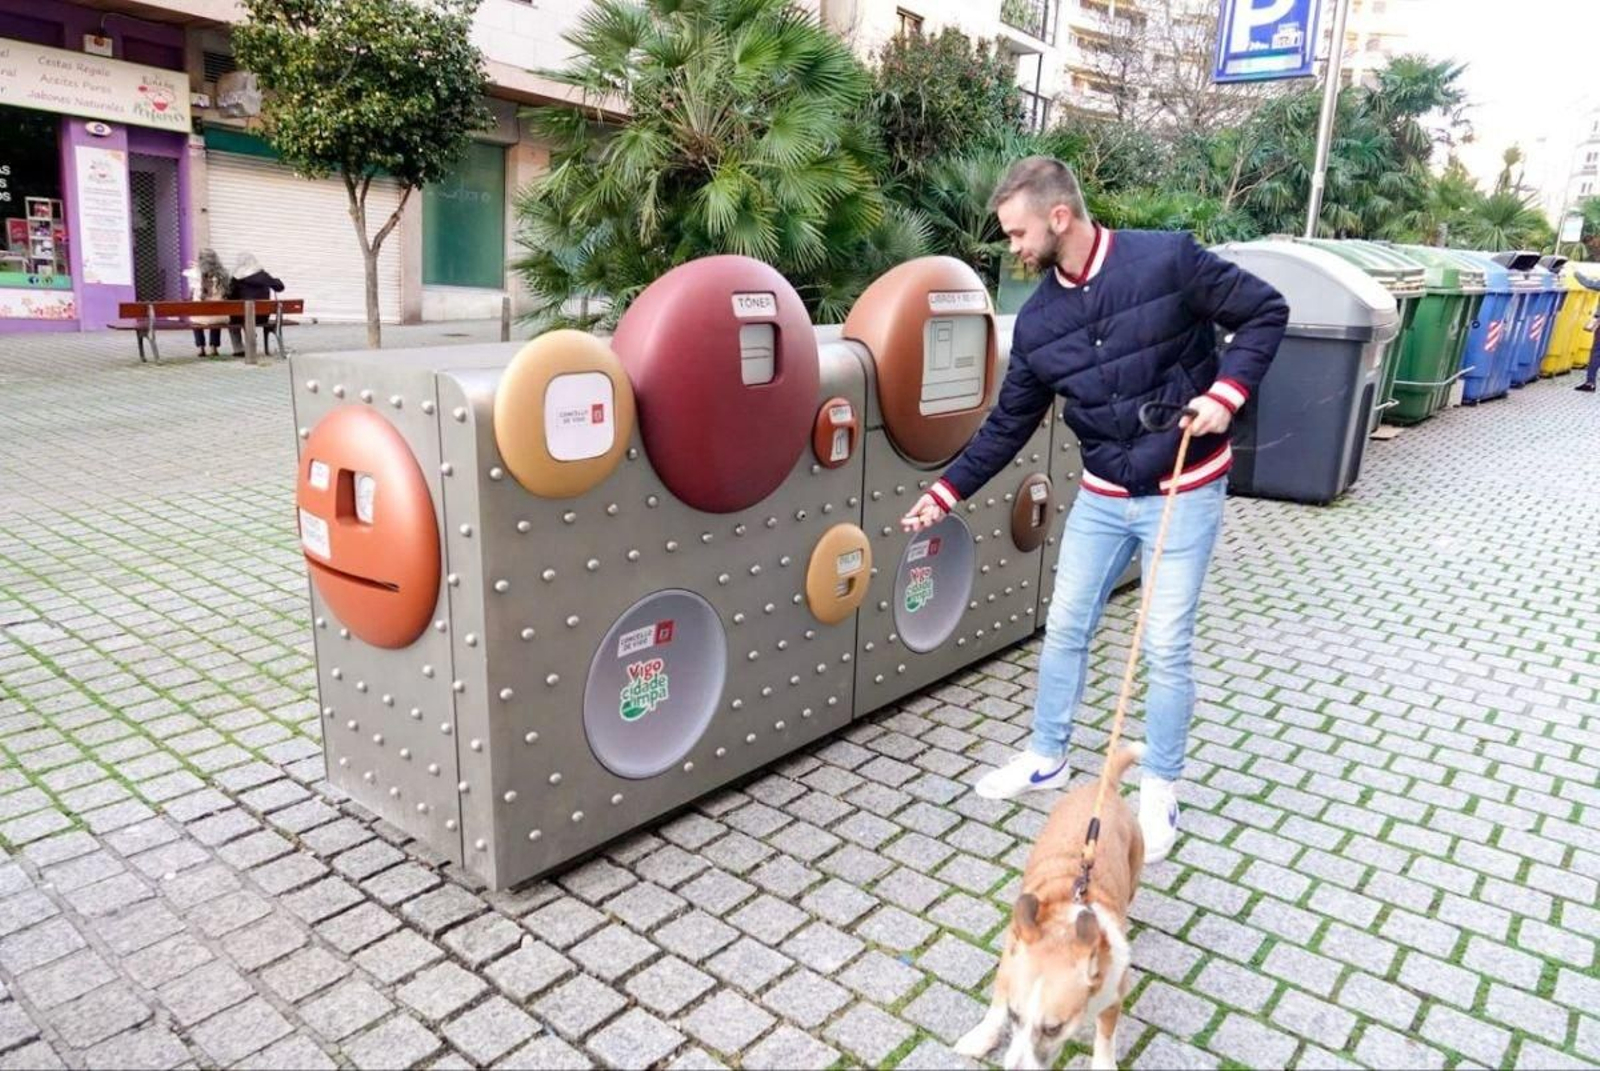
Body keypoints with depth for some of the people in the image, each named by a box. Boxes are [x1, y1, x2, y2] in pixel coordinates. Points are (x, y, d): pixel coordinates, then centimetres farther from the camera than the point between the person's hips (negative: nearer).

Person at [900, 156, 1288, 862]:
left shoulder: (1167, 260, -15)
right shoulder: (1038, 321, -1)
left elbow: (1265, 312, -6)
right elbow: (1009, 423, 5)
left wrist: (1226, 391, -20)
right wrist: (948, 491, 3)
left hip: (1184, 493, -4)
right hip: (1103, 498, 5)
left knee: (1165, 646, 1)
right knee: (1064, 629, 11)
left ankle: (1159, 789, 21)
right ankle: (1047, 757, 31)